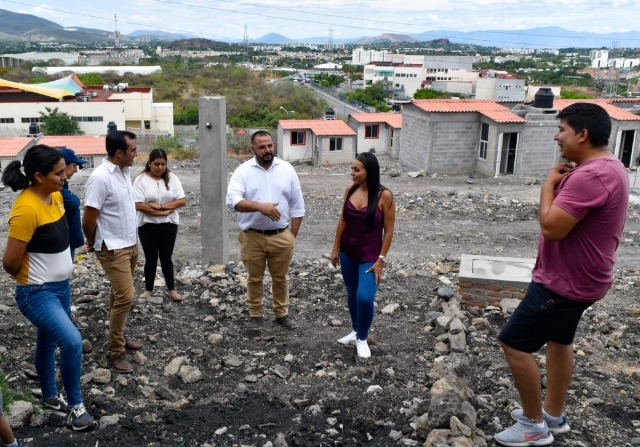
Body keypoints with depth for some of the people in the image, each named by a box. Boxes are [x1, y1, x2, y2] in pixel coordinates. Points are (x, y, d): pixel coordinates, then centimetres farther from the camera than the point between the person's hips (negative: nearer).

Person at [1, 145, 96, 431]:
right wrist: (29, 277, -3)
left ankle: (50, 398, 40)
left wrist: (58, 274, 15)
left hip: (61, 286, 8)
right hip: (37, 293, -8)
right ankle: (76, 407, 2)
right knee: (72, 342, -17)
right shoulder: (26, 208, -27)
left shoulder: (56, 196, 1)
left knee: (48, 343, 22)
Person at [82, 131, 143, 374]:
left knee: (120, 294, 18)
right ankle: (115, 352, 2)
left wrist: (132, 241, 19)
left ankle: (119, 337, 33)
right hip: (113, 248, -9)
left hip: (130, 244, 9)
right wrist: (92, 244, -3)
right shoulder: (100, 178, -23)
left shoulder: (124, 172, 5)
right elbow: (88, 220, -19)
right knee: (125, 297, -10)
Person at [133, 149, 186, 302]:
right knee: (151, 258, 9)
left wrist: (160, 205, -17)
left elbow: (182, 201, -7)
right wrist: (163, 212, -17)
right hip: (147, 226, -2)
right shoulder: (141, 179, -8)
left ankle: (172, 290, 23)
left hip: (169, 225, 2)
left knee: (166, 257, 12)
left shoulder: (172, 178, -1)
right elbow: (139, 205, -16)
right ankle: (148, 290, 25)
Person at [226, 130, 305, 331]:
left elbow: (297, 205, 4)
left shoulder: (287, 169, 0)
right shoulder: (243, 171, -6)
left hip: (281, 236, 1)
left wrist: (292, 235, 2)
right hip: (252, 237, -1)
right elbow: (233, 200, -20)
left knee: (280, 278, 14)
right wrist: (260, 206, -33)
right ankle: (255, 315, 28)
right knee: (254, 278, 12)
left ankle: (282, 313, 31)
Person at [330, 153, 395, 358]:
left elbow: (388, 230, -12)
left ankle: (362, 338, 11)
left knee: (364, 298, -13)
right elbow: (343, 220, 6)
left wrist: (381, 259, -13)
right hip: (347, 253, 5)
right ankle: (355, 330, 37)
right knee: (352, 294, 16)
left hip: (369, 256, -5)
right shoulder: (350, 190, -2)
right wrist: (335, 248, 8)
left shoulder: (384, 196, -17)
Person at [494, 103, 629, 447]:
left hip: (565, 281, -11)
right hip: (576, 277, 11)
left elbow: (551, 227, -30)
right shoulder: (607, 167, 8)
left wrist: (549, 184, -17)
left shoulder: (590, 176, -28)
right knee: (559, 339, 23)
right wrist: (560, 184, 1)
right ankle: (553, 415, 38)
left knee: (513, 343, -2)